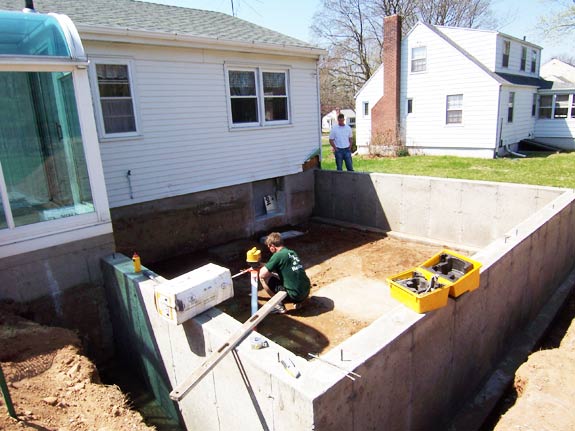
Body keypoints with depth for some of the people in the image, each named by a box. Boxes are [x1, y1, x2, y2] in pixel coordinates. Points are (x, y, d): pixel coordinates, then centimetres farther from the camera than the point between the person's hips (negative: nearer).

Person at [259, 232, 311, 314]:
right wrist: (266, 267, 27)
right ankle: (298, 302, 17)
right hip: (306, 292, 8)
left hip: (295, 295, -8)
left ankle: (279, 306, 2)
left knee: (263, 278, -2)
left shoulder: (278, 255, -12)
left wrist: (262, 268, 10)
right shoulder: (292, 252, 12)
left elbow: (262, 274, -14)